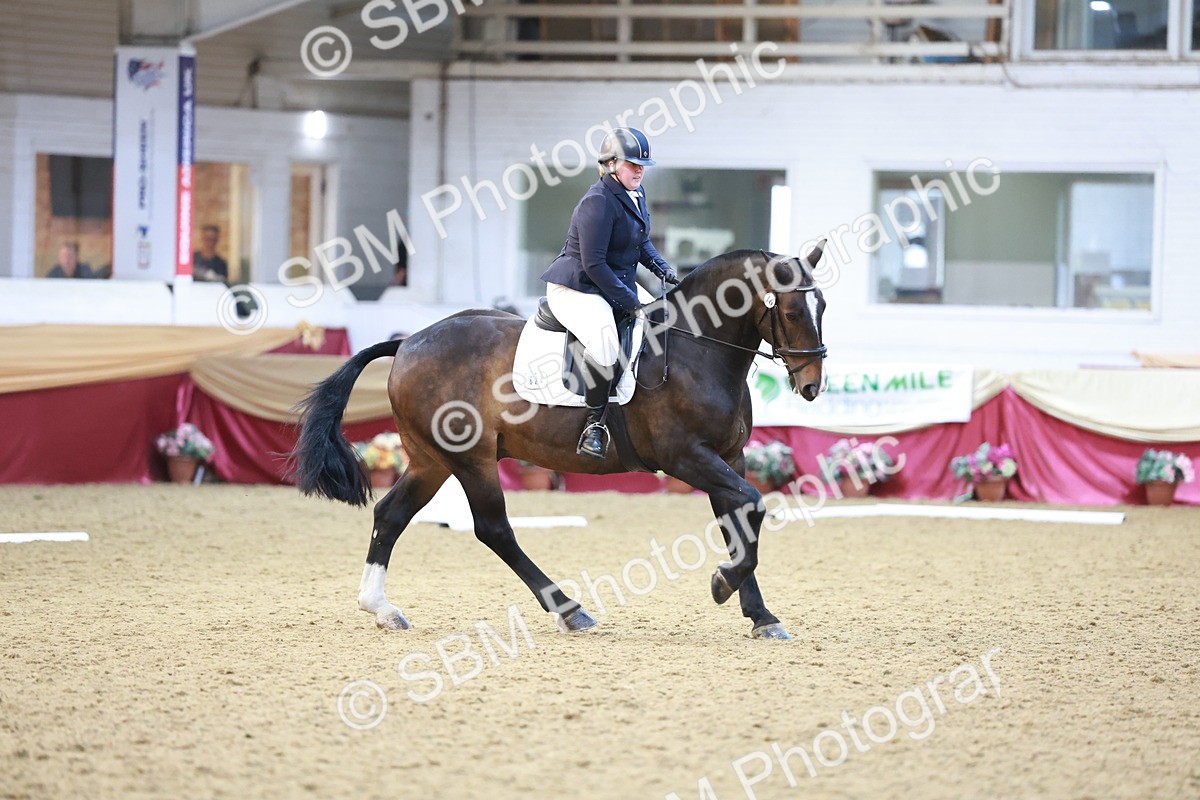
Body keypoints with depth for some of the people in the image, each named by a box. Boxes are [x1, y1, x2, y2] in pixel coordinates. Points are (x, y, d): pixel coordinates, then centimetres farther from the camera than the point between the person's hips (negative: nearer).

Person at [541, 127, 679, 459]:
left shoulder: (636, 194, 7)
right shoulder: (599, 201, -21)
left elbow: (642, 243, 23)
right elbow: (593, 264, -24)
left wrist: (665, 271, 5)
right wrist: (631, 303, -22)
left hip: (619, 282, 10)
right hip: (576, 289, -10)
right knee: (604, 343, -34)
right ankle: (595, 422, -20)